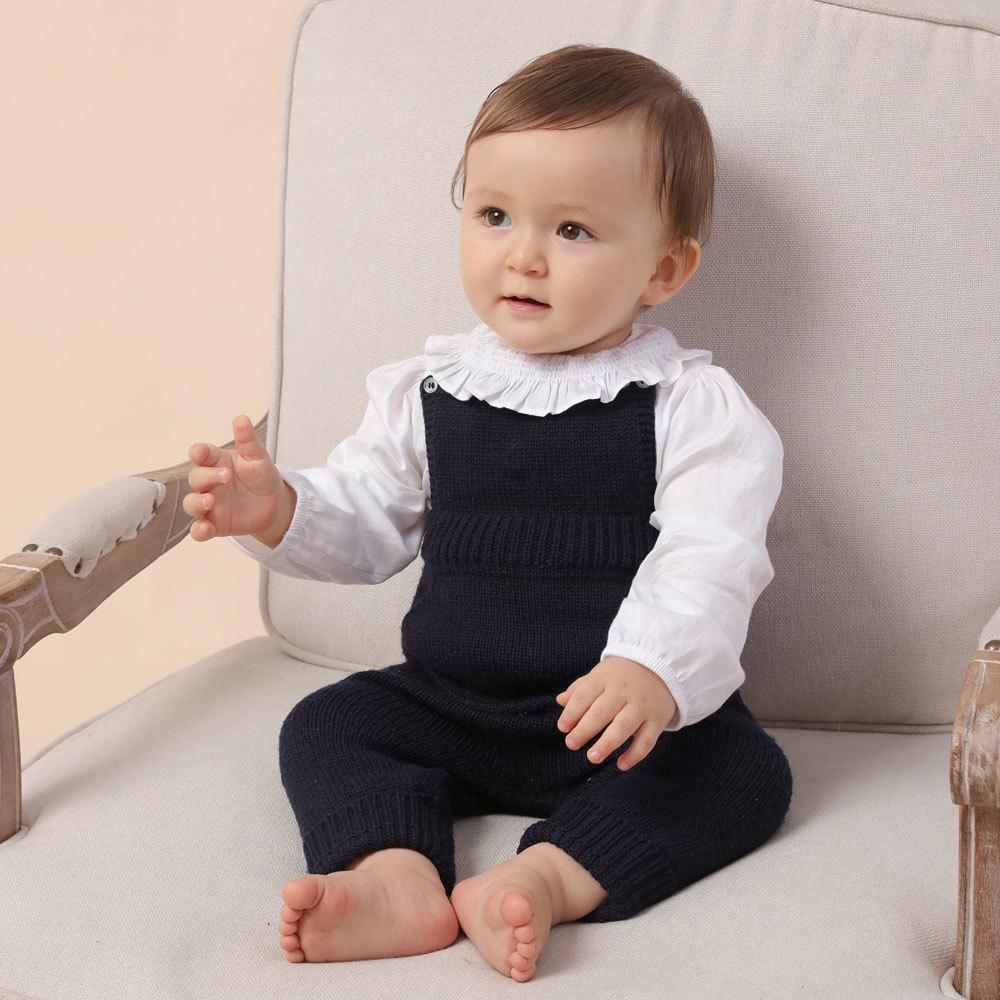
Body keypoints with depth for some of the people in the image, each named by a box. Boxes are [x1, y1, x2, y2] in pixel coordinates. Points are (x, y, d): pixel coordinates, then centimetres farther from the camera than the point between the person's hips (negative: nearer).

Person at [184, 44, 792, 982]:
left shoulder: (693, 407, -10)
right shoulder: (425, 392, 4)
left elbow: (705, 561, -21)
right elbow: (364, 525, 10)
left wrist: (653, 670, -39)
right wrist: (279, 511, -12)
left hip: (632, 716, -3)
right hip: (451, 705, 4)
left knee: (745, 771, -26)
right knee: (325, 725, -13)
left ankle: (548, 876, -38)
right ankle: (398, 876, -33)